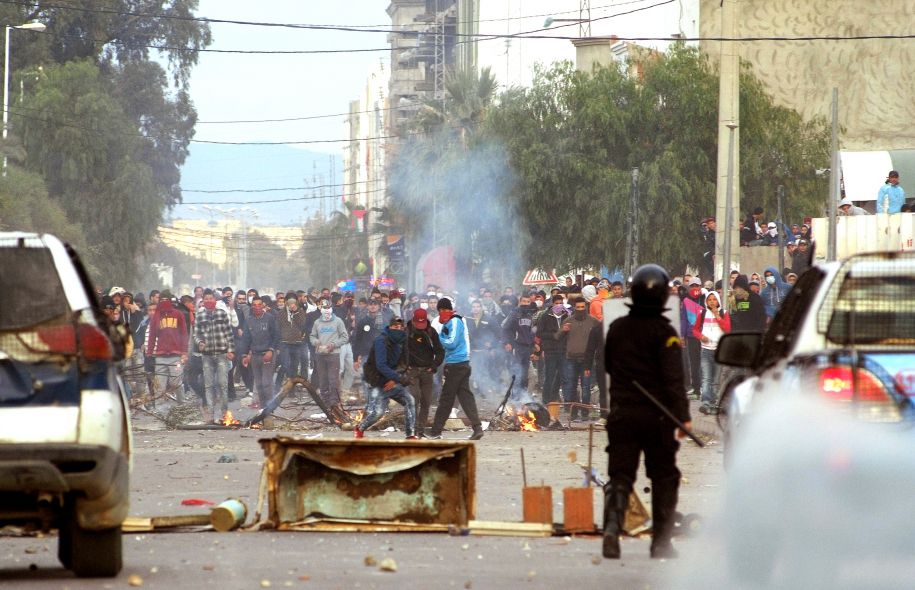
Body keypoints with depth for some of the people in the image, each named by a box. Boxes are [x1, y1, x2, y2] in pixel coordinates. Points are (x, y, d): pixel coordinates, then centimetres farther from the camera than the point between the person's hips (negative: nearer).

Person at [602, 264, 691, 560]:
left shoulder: (617, 328, 6)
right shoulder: (664, 333, -10)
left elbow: (608, 365, 21)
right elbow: (674, 378, -16)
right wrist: (683, 415, -17)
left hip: (622, 413, 3)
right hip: (657, 415, -3)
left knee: (620, 475, 2)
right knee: (663, 477, 9)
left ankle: (612, 525, -22)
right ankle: (661, 541, 9)